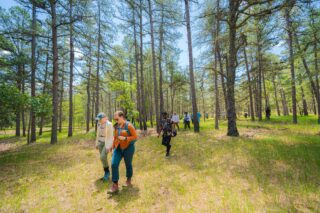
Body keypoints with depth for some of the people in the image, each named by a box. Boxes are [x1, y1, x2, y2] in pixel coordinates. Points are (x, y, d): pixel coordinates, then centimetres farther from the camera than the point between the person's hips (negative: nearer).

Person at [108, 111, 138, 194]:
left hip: (128, 148, -4)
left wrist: (125, 138, -22)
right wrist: (113, 146, 13)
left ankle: (129, 181, 39)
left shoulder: (129, 125, -15)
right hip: (118, 148, 5)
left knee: (128, 165, 13)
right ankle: (115, 186, 6)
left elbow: (135, 137, -13)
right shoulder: (116, 126, 2)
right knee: (114, 164, -7)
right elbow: (115, 137, 13)